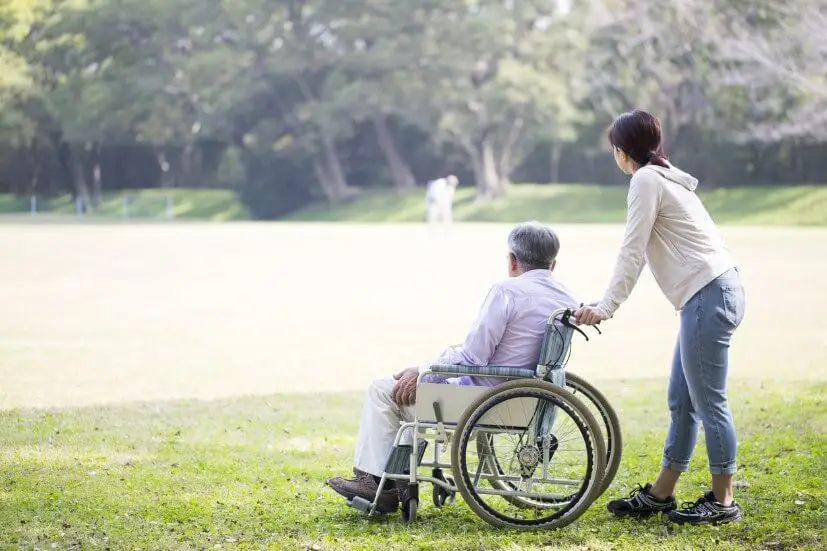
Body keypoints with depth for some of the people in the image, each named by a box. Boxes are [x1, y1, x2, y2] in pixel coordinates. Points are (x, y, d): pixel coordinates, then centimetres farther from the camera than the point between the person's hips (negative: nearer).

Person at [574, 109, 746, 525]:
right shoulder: (665, 177, 23)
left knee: (708, 401, -5)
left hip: (708, 295, -10)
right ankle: (659, 495, 20)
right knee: (681, 402, 13)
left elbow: (632, 253, -11)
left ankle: (723, 502, 1)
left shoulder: (646, 180, -7)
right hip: (713, 292, 10)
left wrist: (607, 307, -8)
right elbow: (639, 254, 24)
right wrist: (606, 303, 24)